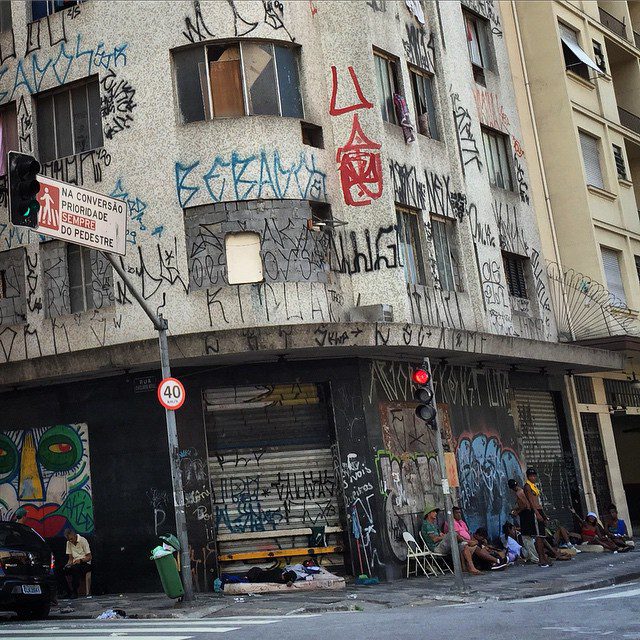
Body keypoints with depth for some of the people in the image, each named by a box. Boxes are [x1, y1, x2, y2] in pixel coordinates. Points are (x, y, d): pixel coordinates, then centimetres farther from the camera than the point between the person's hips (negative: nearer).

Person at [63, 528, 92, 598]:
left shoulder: (83, 540, -8)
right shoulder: (69, 543, 9)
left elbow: (89, 557, -8)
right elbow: (70, 558, 12)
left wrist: (80, 560, -26)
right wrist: (69, 563, -11)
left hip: (85, 563, -5)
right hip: (75, 564, 5)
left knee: (75, 569, -37)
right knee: (64, 569, -27)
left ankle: (74, 592, -30)